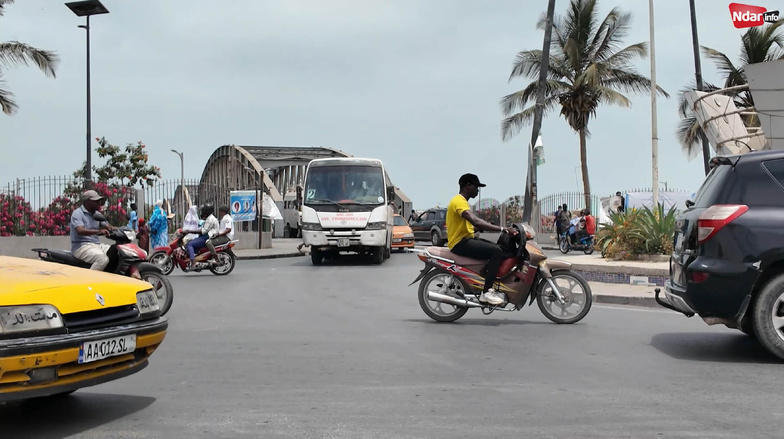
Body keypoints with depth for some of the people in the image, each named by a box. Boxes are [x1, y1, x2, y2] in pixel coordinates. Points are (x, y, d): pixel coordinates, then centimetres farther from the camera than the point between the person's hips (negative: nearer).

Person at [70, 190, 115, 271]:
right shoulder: (77, 213, -8)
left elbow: (109, 227, 13)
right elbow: (80, 231, -25)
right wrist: (99, 231, -37)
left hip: (98, 244, 8)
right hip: (82, 246, -8)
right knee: (103, 259, -33)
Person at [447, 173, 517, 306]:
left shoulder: (462, 201, 19)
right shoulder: (459, 201, -16)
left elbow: (476, 222, 19)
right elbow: (476, 222, -30)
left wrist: (500, 229, 9)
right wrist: (502, 229, -30)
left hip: (466, 239, 11)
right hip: (460, 242, -11)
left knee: (499, 249, 10)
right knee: (496, 252, -22)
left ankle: (491, 287, 10)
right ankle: (486, 292, -20)